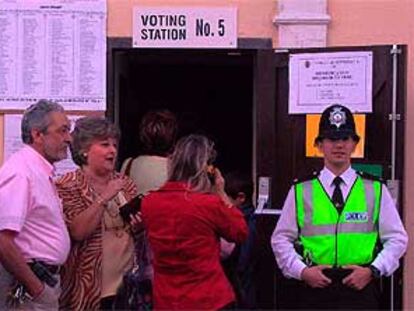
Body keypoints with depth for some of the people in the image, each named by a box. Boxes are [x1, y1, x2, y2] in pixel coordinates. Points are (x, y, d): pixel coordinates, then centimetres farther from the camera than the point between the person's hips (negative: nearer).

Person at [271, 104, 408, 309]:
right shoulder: (300, 191, 5)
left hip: (361, 287, 0)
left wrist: (373, 270, -7)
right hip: (316, 287, 0)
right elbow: (281, 239, 8)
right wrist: (302, 270, -6)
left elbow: (397, 238, 6)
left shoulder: (375, 190, 6)